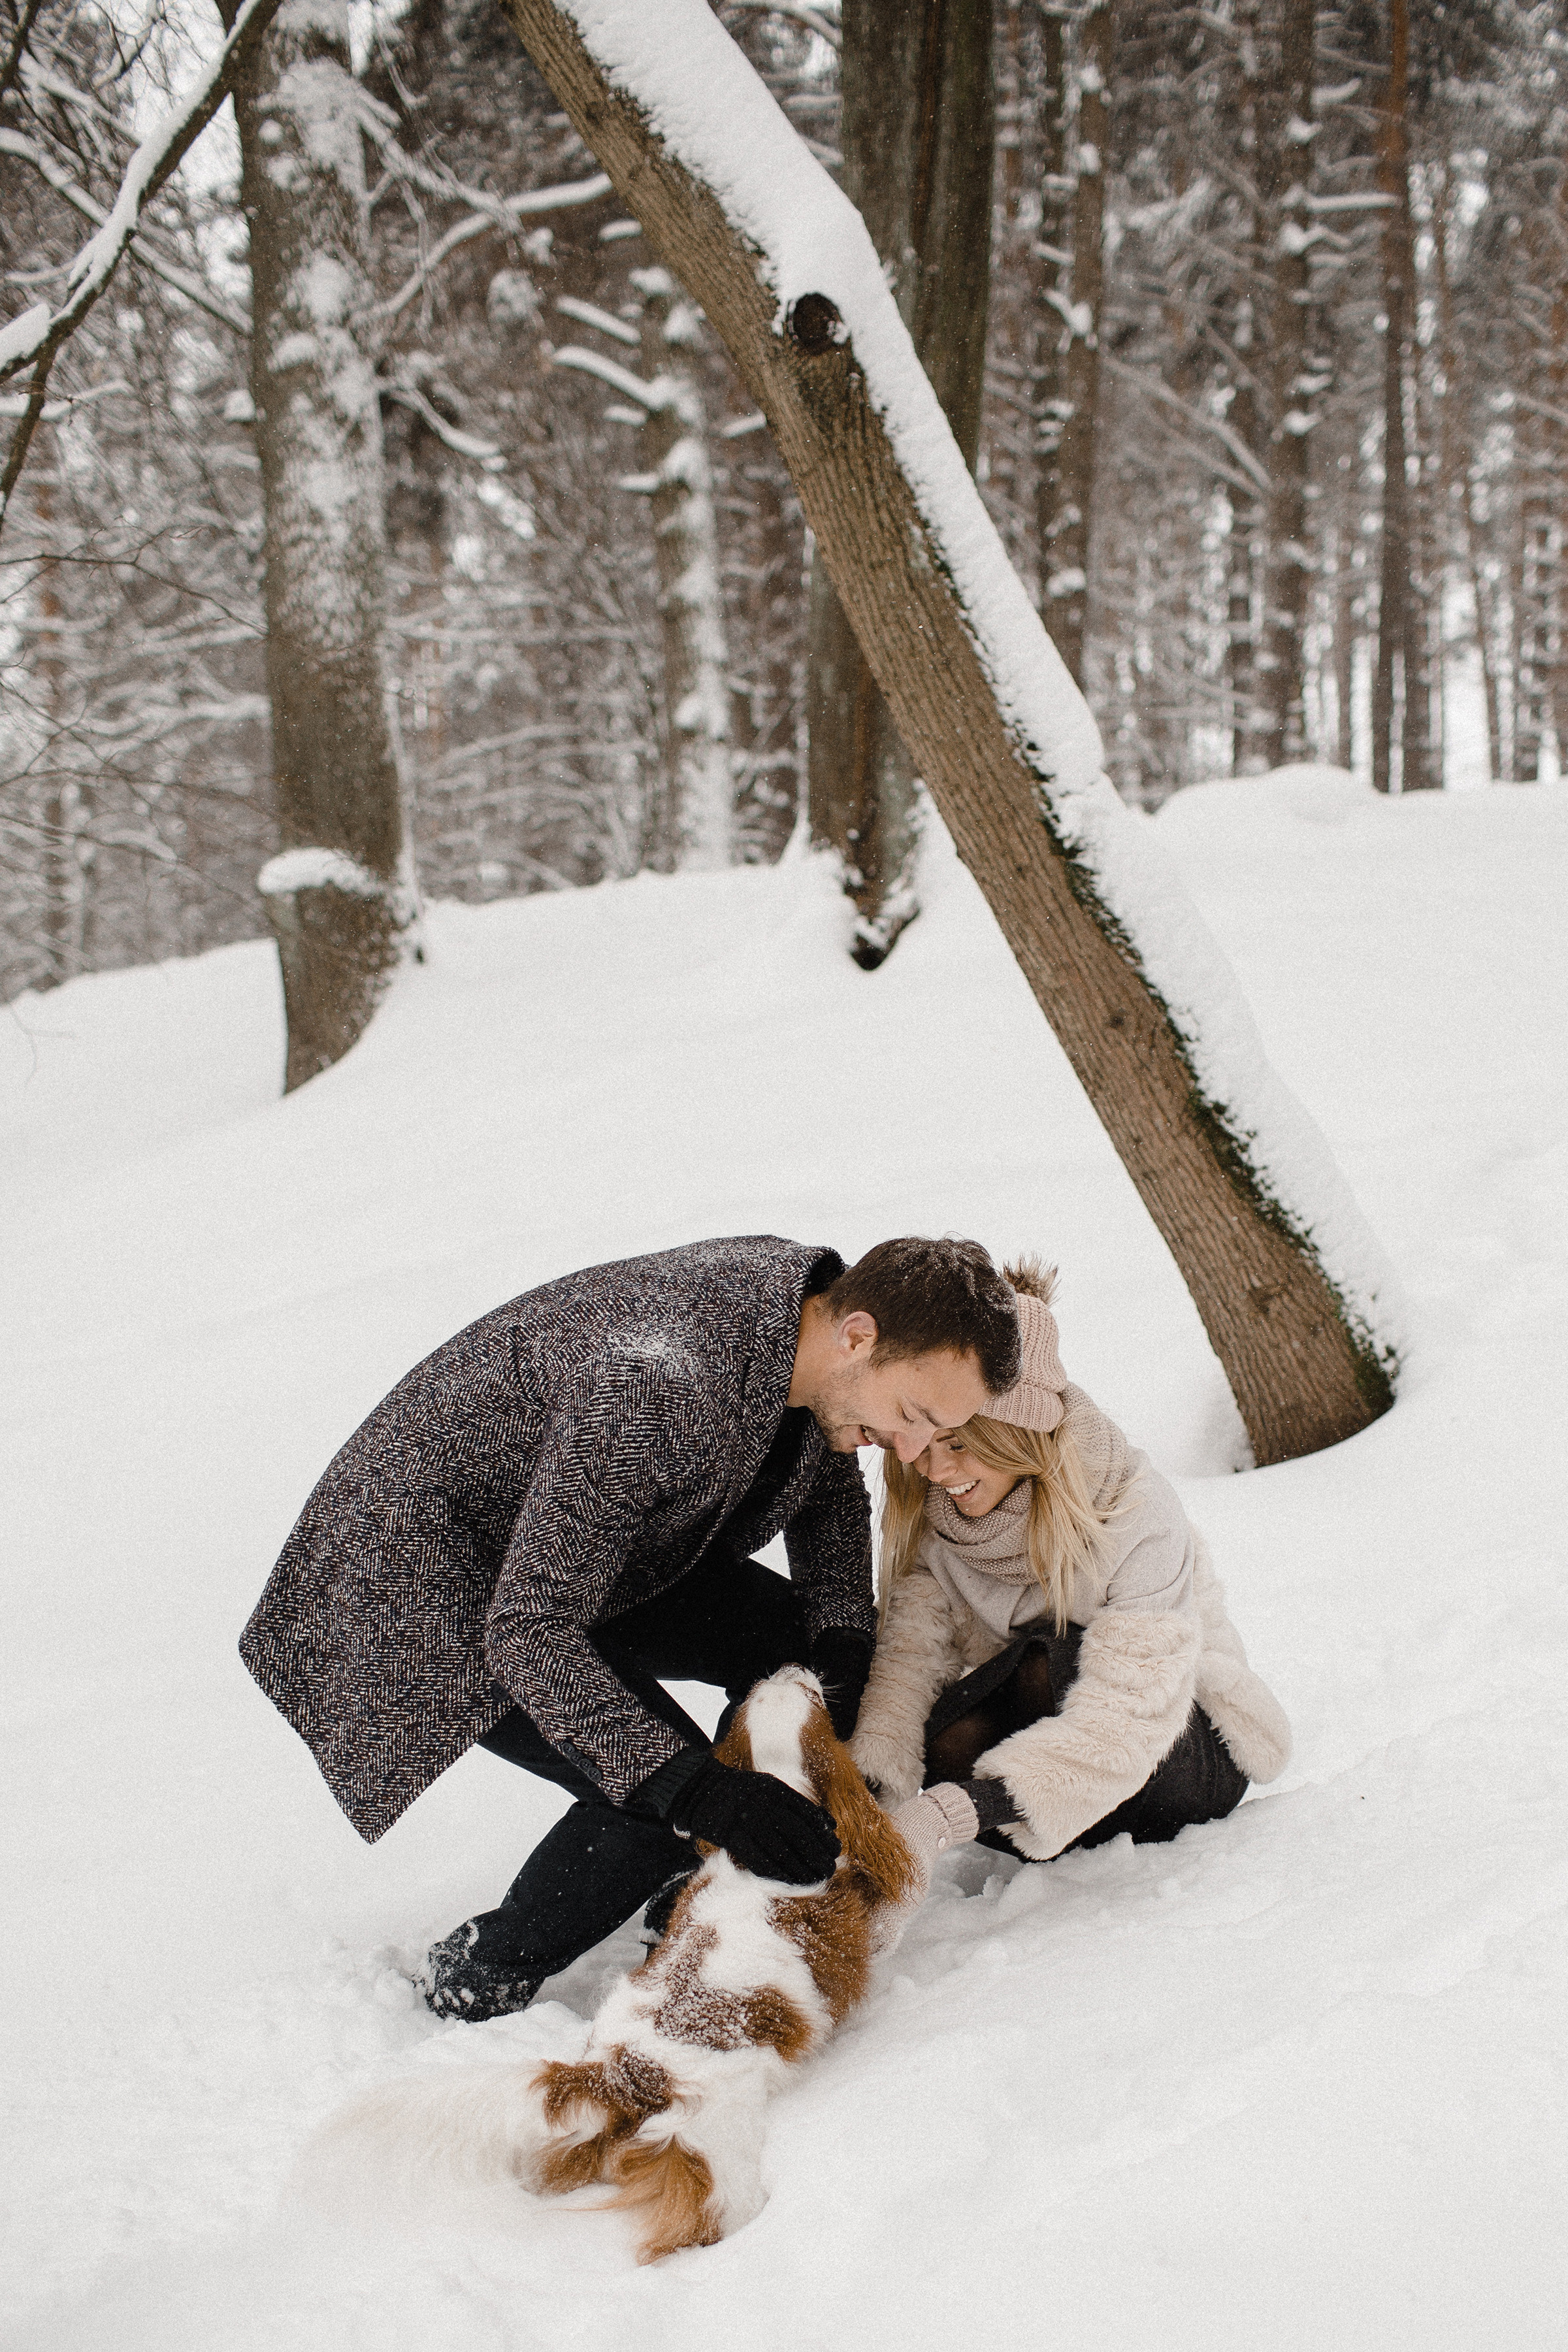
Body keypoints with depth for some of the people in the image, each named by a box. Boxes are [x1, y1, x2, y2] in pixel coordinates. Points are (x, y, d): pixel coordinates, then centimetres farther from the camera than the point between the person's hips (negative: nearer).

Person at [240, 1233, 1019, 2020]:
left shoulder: (820, 1301, -13)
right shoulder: (653, 1392, -40)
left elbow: (830, 1490, 9)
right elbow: (527, 1631, -37)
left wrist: (842, 1639, -7)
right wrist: (692, 1787, -41)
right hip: (430, 1566, -9)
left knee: (799, 1646, 1)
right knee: (660, 1804, -19)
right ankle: (476, 1984, 4)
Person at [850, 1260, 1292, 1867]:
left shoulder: (1136, 1519, -28)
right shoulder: (928, 1517, -11)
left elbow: (1129, 1718, -36)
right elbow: (909, 1656, -19)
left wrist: (970, 1807, -49)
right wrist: (865, 1782, -39)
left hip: (1192, 1751, -4)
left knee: (1048, 1663, -33)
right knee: (948, 1745, -29)